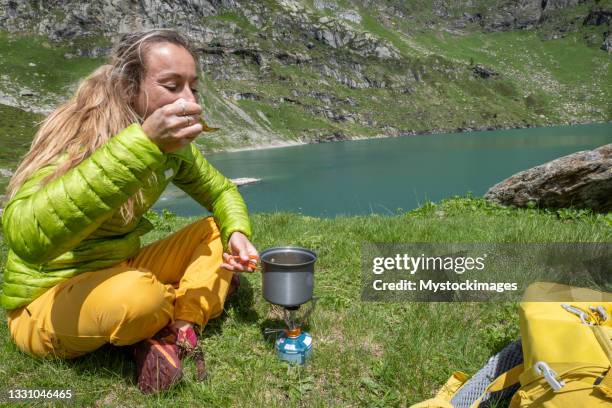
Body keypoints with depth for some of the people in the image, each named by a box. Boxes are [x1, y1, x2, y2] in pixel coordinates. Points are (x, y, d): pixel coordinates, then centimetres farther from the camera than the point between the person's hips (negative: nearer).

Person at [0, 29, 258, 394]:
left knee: (221, 232, -3)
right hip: (46, 303, -6)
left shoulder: (175, 145, -5)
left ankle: (177, 332, -17)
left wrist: (238, 233, -13)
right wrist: (142, 144, -46)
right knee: (138, 294, -38)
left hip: (120, 271, 7)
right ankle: (196, 300, -5)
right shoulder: (79, 135, -25)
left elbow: (222, 192, 10)